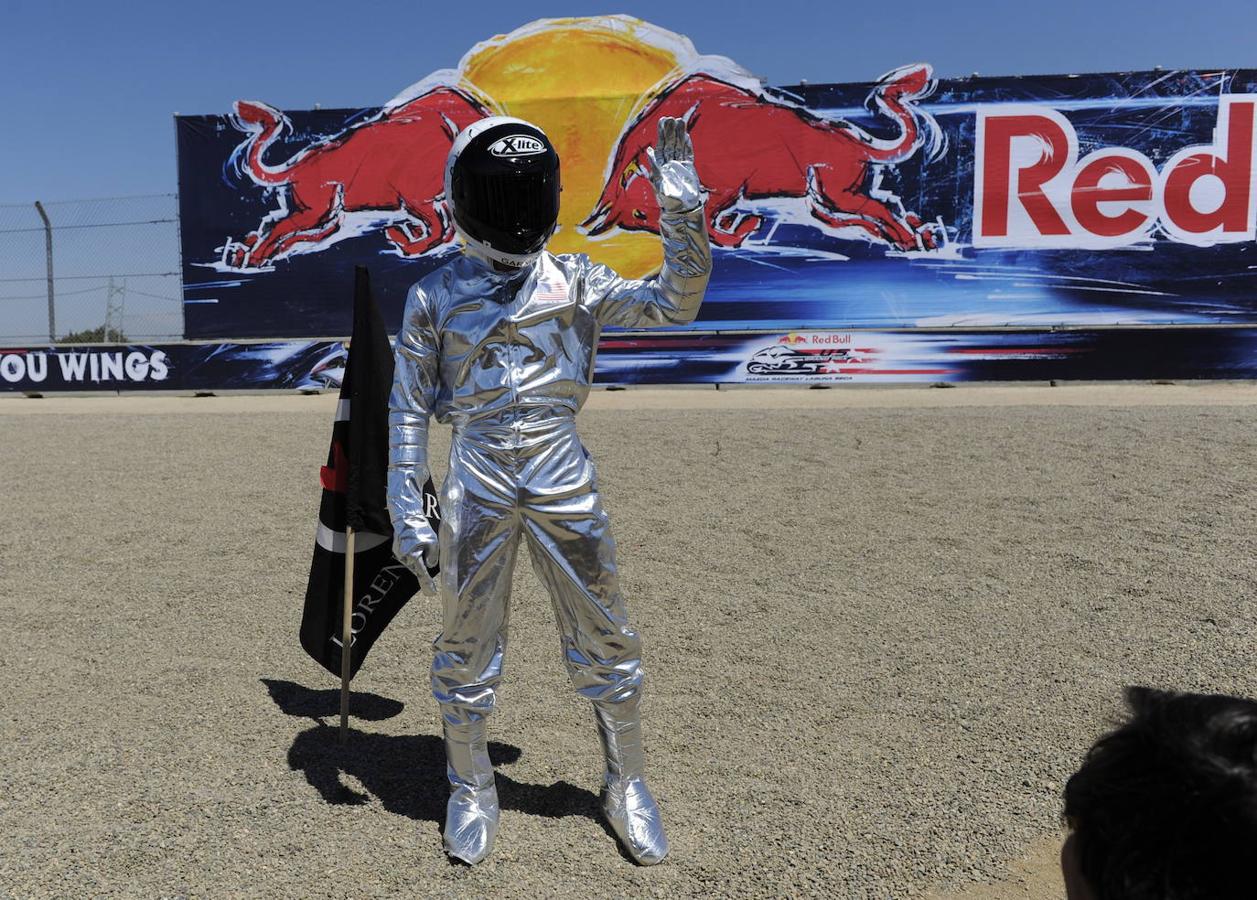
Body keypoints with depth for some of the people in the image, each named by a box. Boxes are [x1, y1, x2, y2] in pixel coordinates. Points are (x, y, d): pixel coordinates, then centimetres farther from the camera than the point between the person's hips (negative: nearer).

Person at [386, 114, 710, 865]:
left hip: (565, 478, 1)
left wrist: (682, 207, -14)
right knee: (469, 645, 10)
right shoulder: (435, 297, 3)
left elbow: (676, 303, -4)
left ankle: (628, 787, 29)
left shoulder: (575, 281, 6)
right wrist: (408, 513, 0)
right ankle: (473, 793, 32)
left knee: (605, 640, 8)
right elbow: (410, 411, 5)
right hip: (478, 482, 0)